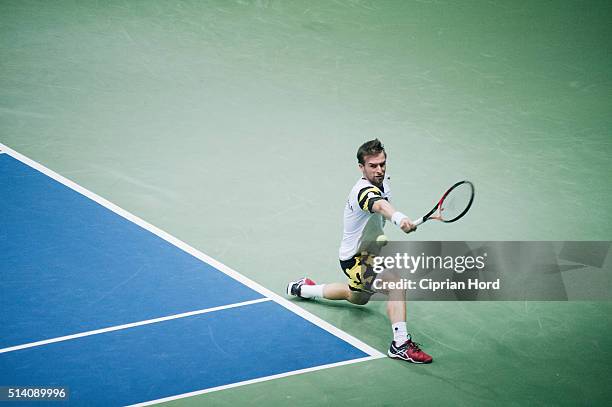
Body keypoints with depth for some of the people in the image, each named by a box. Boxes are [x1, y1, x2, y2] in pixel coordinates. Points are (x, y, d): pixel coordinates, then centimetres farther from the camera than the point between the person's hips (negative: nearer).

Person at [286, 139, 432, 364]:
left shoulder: (383, 180, -3)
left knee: (358, 298, 34)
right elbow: (380, 205, -58)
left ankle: (302, 288, 50)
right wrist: (399, 218, -77)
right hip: (355, 258, -10)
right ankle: (401, 343, -36)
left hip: (370, 250, 10)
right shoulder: (364, 190, -33)